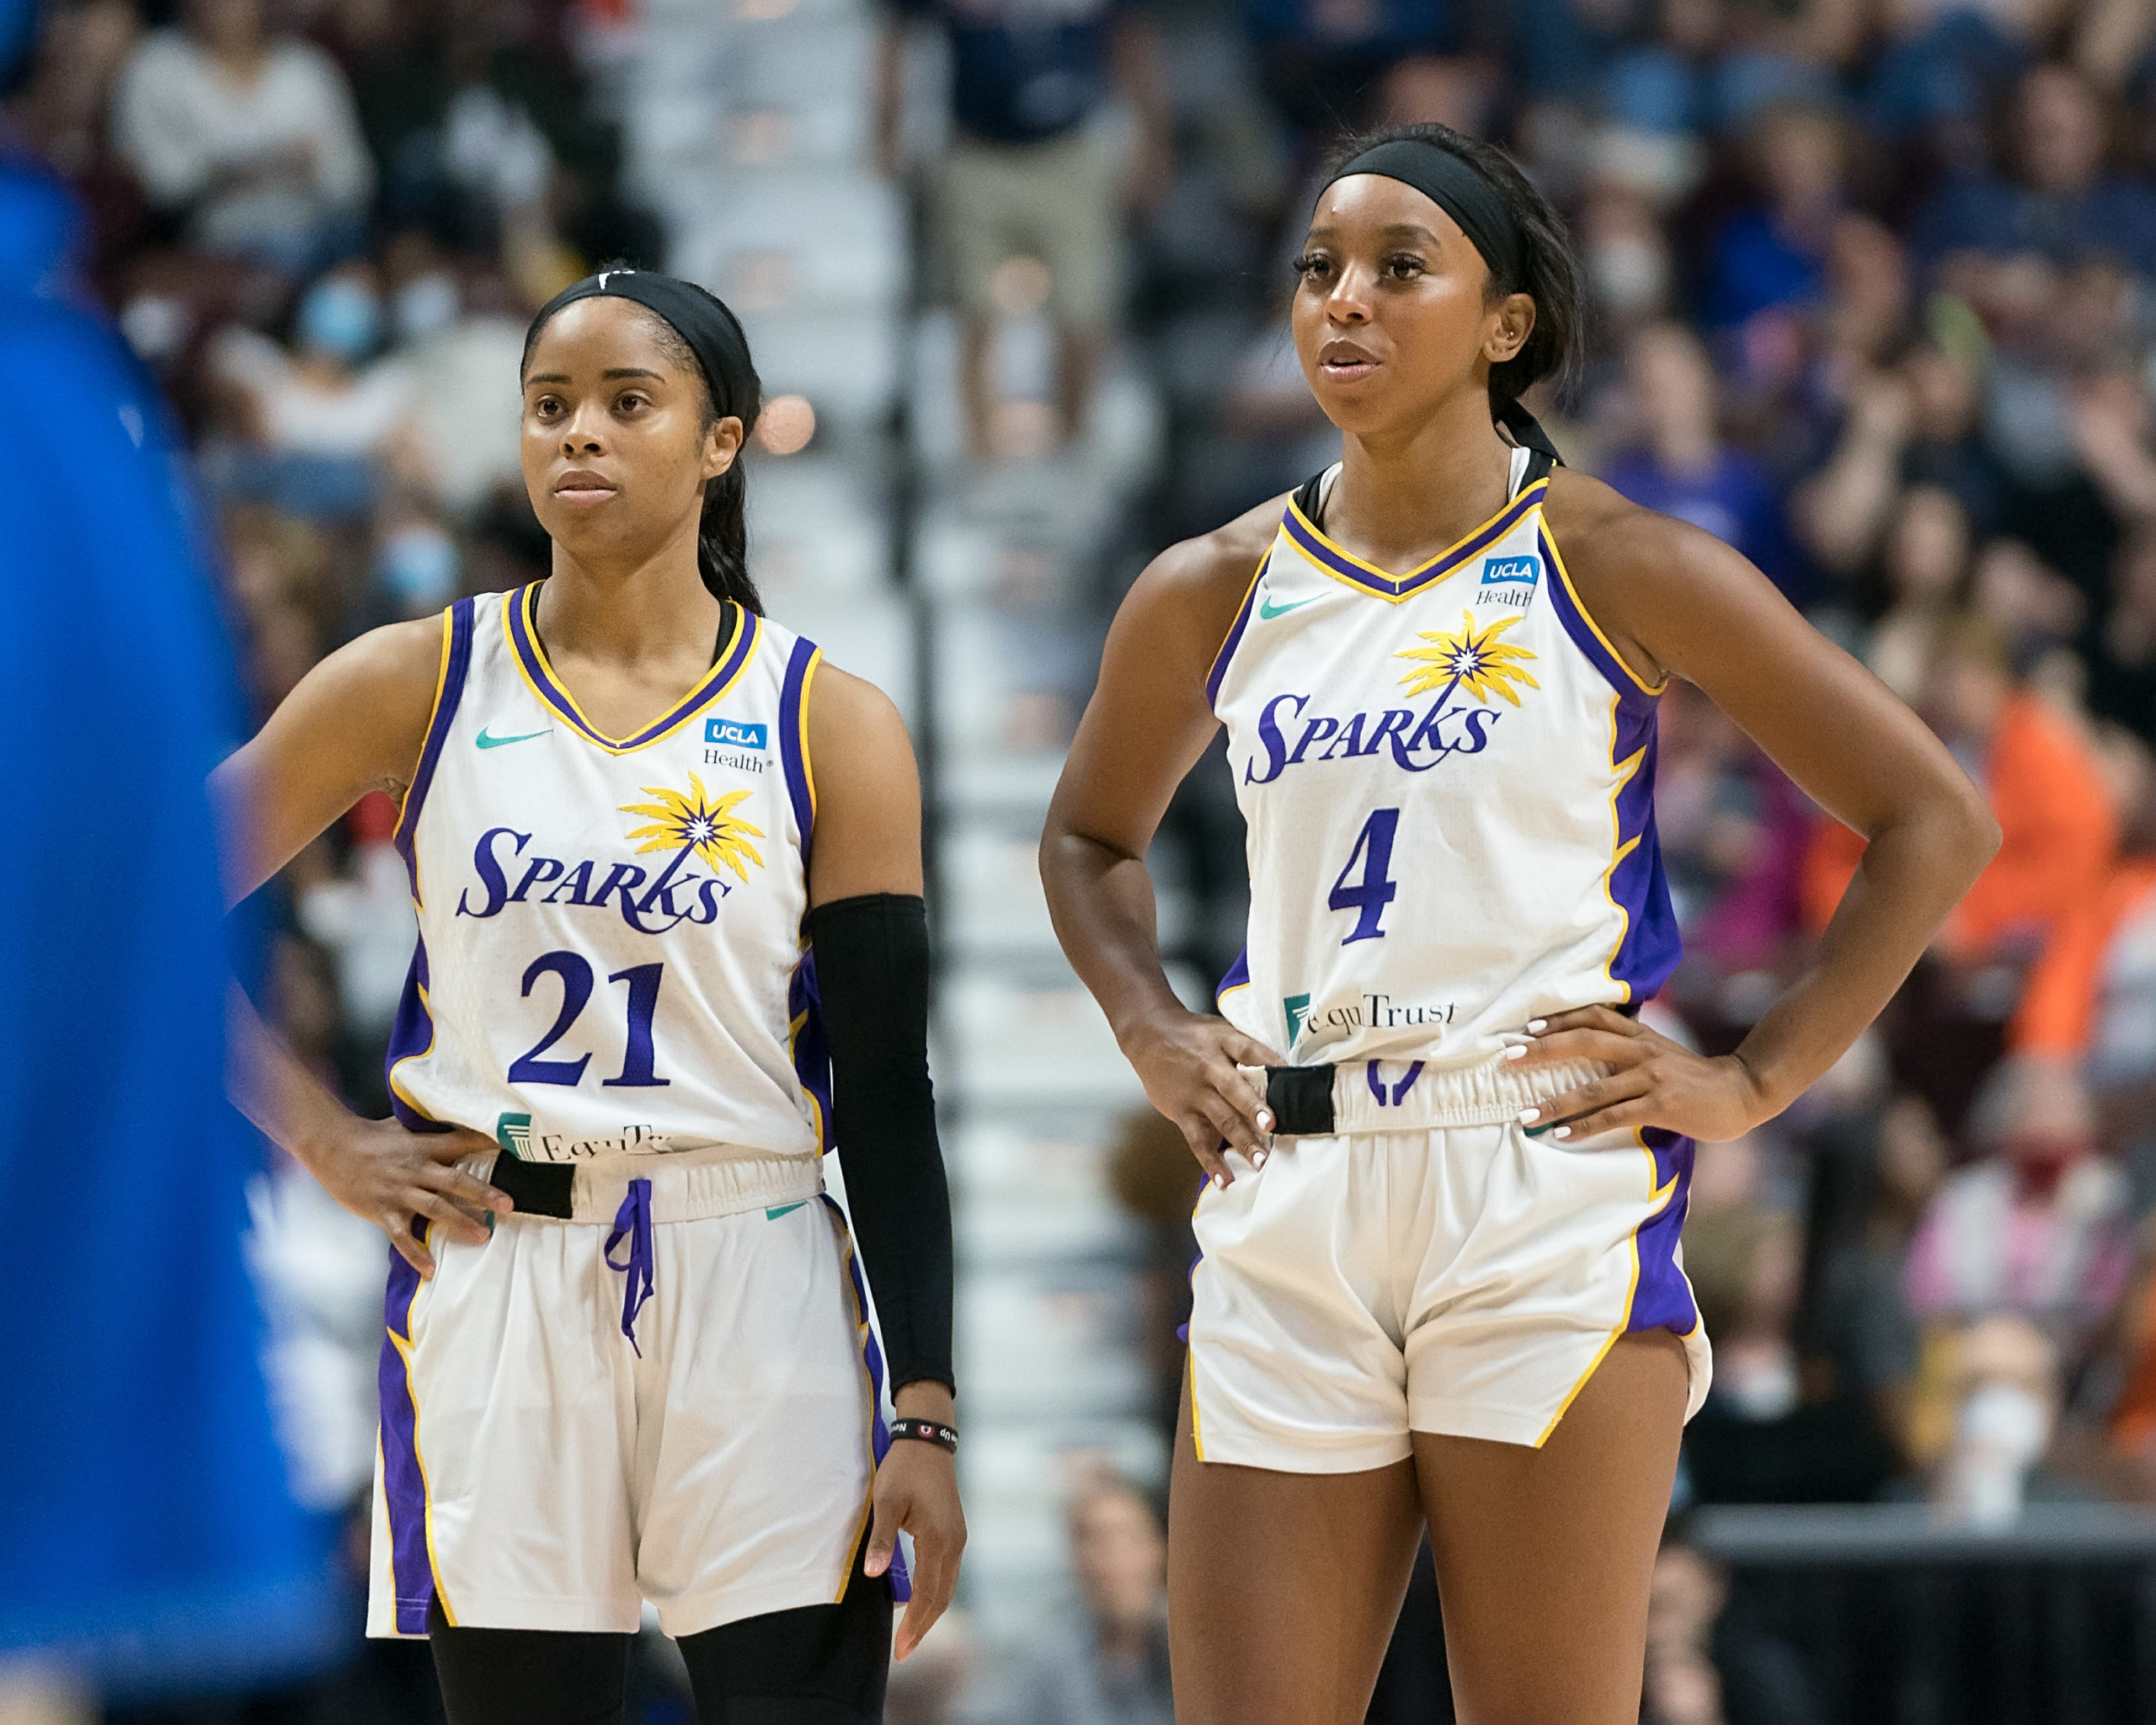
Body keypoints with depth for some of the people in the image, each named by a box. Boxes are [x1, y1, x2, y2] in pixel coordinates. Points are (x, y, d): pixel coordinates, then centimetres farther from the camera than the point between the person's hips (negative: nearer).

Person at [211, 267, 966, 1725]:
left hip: (756, 1289, -1)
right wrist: (326, 1144, 3)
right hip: (491, 1288, 1)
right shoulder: (418, 686, 4)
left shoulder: (830, 726, 1)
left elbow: (889, 1093, -1)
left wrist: (929, 1418, -7)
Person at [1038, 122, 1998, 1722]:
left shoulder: (1612, 567, -2)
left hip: (1549, 1188, -4)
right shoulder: (1213, 596, 10)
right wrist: (1153, 1032, 13)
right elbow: (1091, 831, 30)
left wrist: (1754, 1079, -2)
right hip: (1288, 1207, 4)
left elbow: (1936, 819, 2)